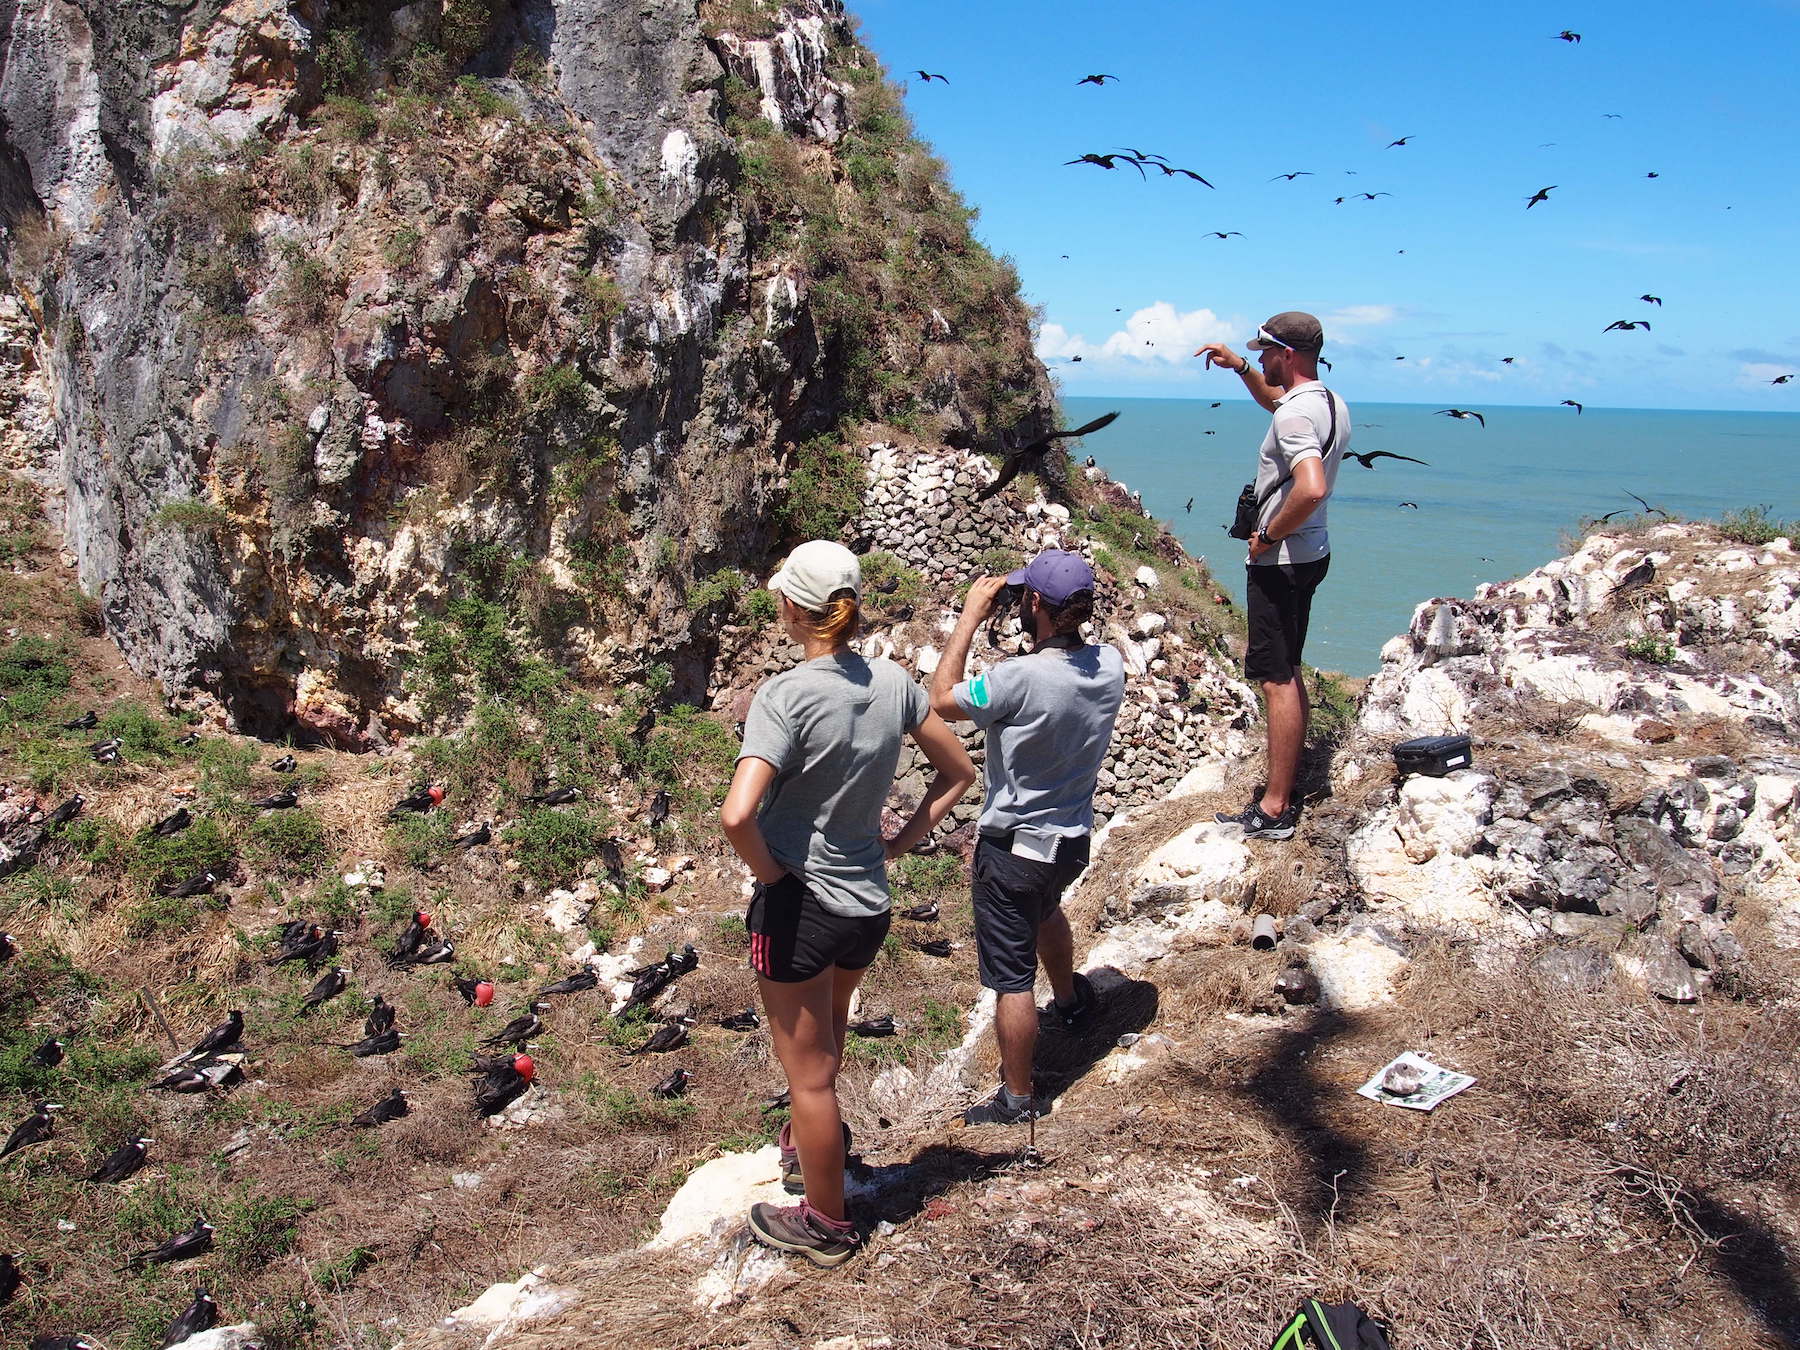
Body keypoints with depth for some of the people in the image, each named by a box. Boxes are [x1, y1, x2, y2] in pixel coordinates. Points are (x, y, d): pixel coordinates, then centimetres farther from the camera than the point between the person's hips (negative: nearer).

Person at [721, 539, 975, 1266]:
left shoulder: (785, 695, -22)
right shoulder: (892, 681, -3)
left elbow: (737, 815, -32)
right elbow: (958, 771, 9)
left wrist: (769, 872, -14)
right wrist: (900, 841, 8)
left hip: (798, 905, -6)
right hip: (870, 903, 6)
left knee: (809, 1073, 13)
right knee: (826, 1033, 33)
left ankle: (825, 1224, 32)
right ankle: (810, 1145, 56)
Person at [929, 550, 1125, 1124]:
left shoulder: (1019, 678, -30)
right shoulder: (1111, 666, -10)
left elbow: (941, 700, -15)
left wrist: (970, 617, -12)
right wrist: (1063, 616, 2)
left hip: (1013, 847, -7)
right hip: (1074, 839, 8)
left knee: (1011, 980, 7)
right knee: (1046, 910, 38)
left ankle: (1018, 1098, 20)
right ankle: (1070, 998, 62)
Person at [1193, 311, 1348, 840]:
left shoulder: (1295, 415, -22)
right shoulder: (1329, 403, 10)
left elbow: (1312, 488, -37)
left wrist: (1268, 535, -23)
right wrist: (1239, 368, 22)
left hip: (1280, 560, -10)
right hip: (1310, 553, 10)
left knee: (1278, 680, -7)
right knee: (1289, 676, 17)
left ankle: (1274, 810, -2)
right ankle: (1288, 787, 26)